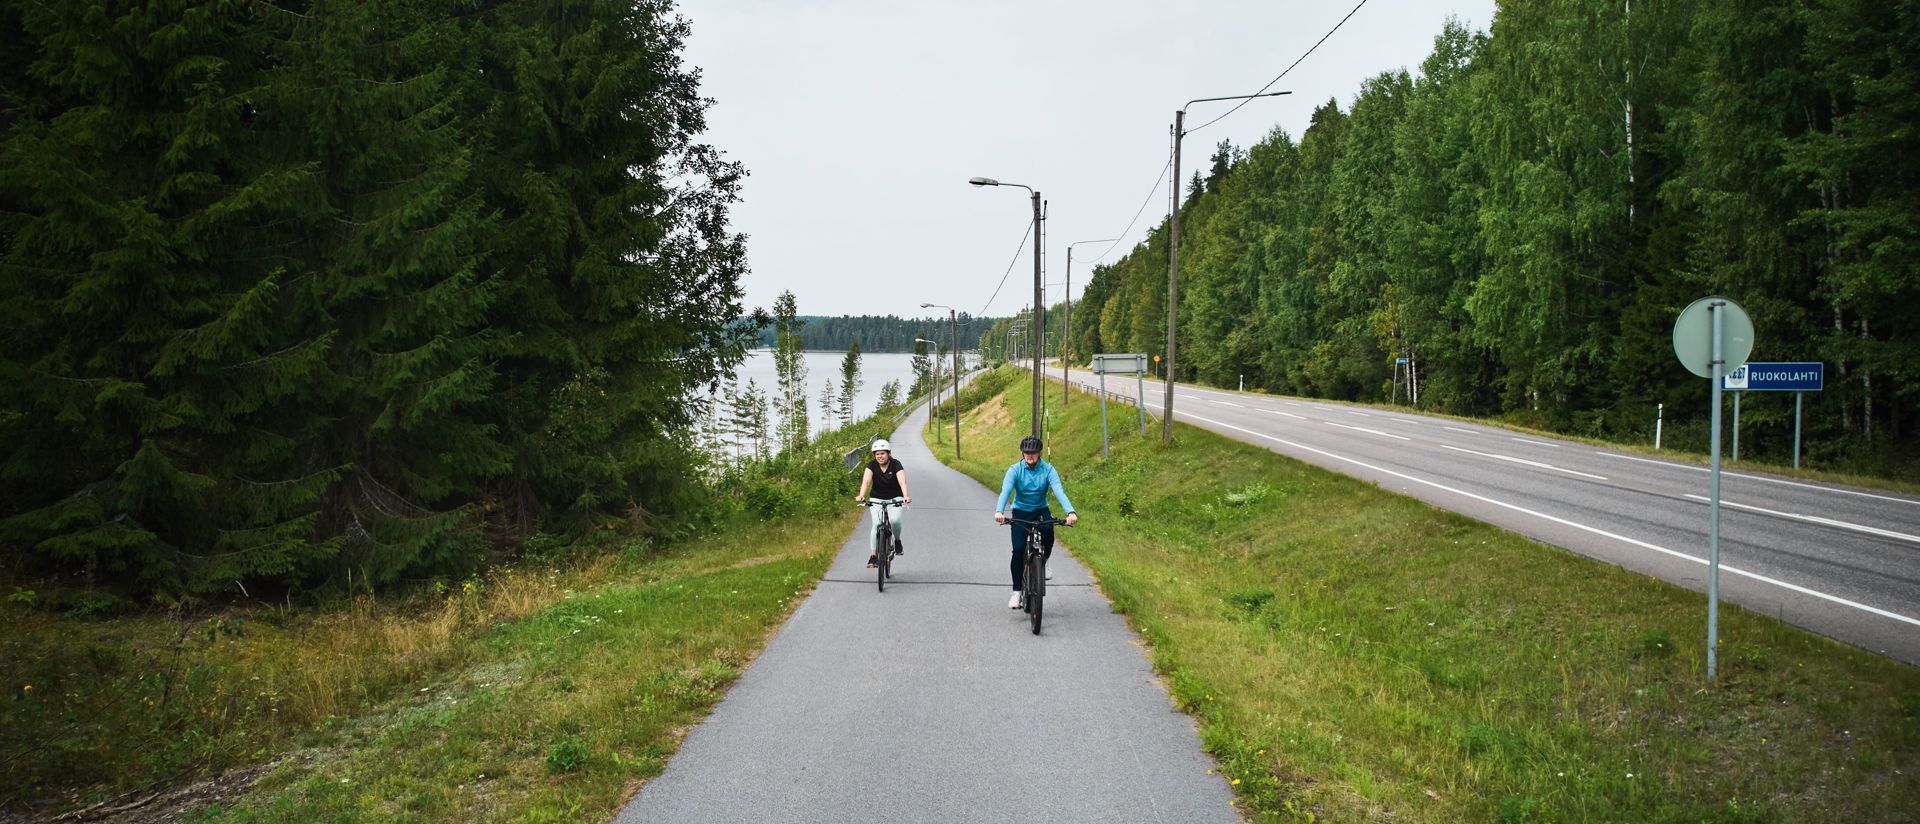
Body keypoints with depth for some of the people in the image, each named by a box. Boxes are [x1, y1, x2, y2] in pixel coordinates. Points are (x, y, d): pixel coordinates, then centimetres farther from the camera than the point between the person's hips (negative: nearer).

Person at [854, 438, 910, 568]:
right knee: (876, 524, -17)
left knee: (895, 520, -27)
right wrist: (861, 496, -44)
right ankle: (873, 556, -14)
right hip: (877, 499, 1)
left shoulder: (896, 465, -16)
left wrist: (906, 496, -49)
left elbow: (902, 481, -31)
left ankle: (897, 541, 4)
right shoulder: (872, 465, -11)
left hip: (895, 498, -1)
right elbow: (866, 481, -25)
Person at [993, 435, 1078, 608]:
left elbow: (1059, 491, -27)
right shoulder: (1015, 470, -15)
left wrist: (1070, 512, -45)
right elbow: (1005, 491, -28)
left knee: (1048, 530, -32)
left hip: (1041, 510, 0)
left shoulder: (1048, 470, -14)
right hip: (1020, 511, 0)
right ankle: (1017, 591, -2)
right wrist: (999, 511, -48)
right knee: (1018, 549, -14)